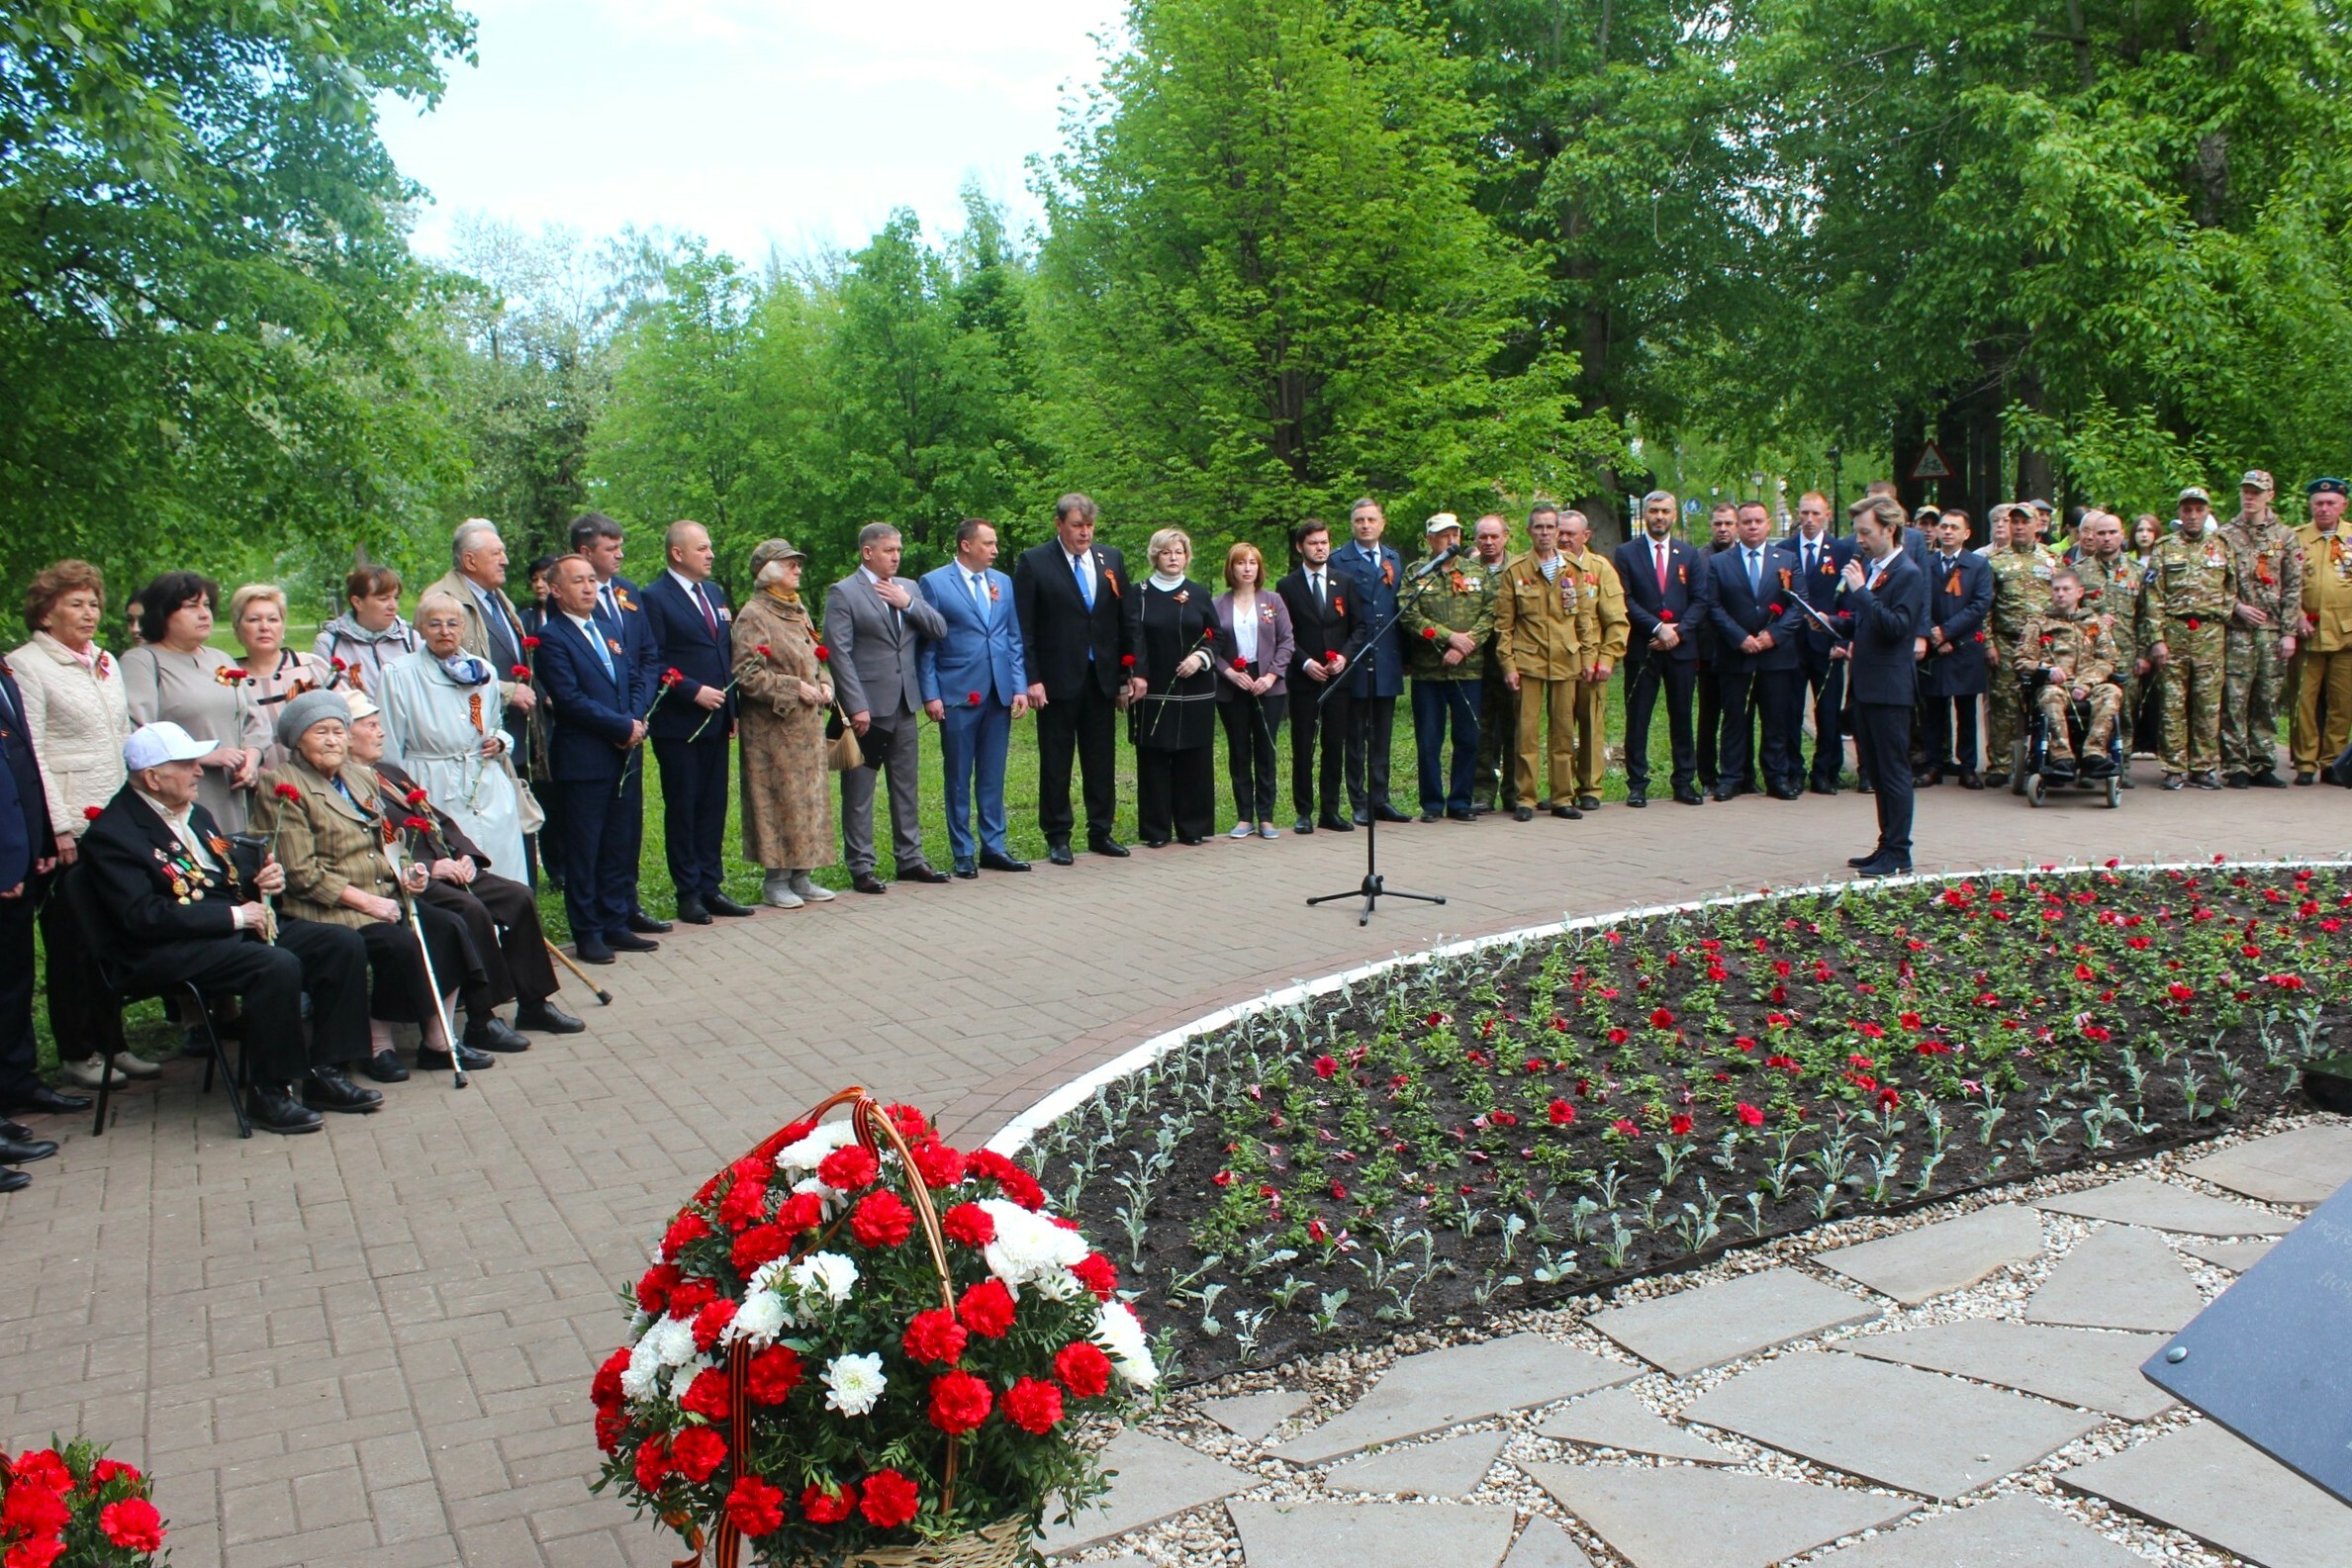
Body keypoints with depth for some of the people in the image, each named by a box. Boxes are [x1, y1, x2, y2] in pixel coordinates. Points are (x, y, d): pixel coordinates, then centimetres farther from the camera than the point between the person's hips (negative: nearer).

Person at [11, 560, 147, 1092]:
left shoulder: (106, 663, 15)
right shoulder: (26, 666, -6)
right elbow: (31, 755, -11)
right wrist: (58, 828, -16)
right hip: (68, 828, -6)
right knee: (71, 941, 1)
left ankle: (108, 1040, 18)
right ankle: (77, 1053, 10)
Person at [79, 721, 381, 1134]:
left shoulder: (195, 814, 19)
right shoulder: (111, 833, -9)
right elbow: (143, 917, -20)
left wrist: (264, 881, 3)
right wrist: (233, 915, -20)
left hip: (239, 926, 9)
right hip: (169, 952, -9)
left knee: (344, 944, -9)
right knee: (278, 965, -34)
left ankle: (326, 1073, -5)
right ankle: (269, 1092, -18)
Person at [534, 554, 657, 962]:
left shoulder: (613, 630, 15)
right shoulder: (552, 638, -8)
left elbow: (637, 678, 13)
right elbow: (570, 699, -16)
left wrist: (637, 719, -6)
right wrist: (623, 726, -15)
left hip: (625, 756, 7)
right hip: (583, 760, -7)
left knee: (617, 848, 12)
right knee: (583, 851, 2)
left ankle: (615, 925, 21)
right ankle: (587, 934, 10)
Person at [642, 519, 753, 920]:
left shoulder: (714, 593, 15)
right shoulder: (655, 597, -8)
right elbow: (651, 662, -14)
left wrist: (732, 708, 12)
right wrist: (693, 691, -19)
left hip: (716, 720, 7)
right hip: (679, 723, -7)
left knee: (714, 806, 10)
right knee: (682, 809, 3)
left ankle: (712, 886, 18)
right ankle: (688, 893, 11)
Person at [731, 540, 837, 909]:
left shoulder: (797, 611, 15)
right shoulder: (754, 615, -10)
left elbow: (816, 659, 23)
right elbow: (748, 675, -16)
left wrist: (824, 684, 3)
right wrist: (795, 688, -17)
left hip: (807, 724, 8)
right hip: (774, 727, -8)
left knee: (810, 797, 9)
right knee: (778, 799, -3)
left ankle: (800, 877, 18)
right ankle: (775, 881, 6)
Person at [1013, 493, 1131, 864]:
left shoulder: (1112, 560, 9)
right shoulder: (1033, 562, -3)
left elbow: (1125, 621, 11)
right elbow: (1024, 628, -6)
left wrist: (1126, 674, 6)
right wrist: (1032, 679, -12)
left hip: (1102, 677, 4)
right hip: (1057, 679, -4)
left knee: (1102, 761, 9)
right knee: (1056, 763, 4)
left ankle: (1100, 832, 20)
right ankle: (1057, 838, 13)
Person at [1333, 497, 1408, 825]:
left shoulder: (1395, 560, 14)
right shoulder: (1338, 561, -2)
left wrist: (1405, 655, 6)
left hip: (1387, 662, 4)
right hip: (1355, 661, -4)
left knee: (1383, 736, 9)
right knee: (1355, 737, 3)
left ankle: (1380, 799, 16)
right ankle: (1359, 804, 9)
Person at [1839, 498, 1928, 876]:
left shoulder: (1908, 574, -12)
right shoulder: (1867, 564, 13)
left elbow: (1897, 626, -22)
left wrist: (1860, 590, -22)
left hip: (1889, 686, -9)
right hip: (1865, 682, 9)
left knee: (1894, 770, -3)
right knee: (1877, 772, 14)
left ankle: (1898, 854, 3)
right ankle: (1887, 846, 22)